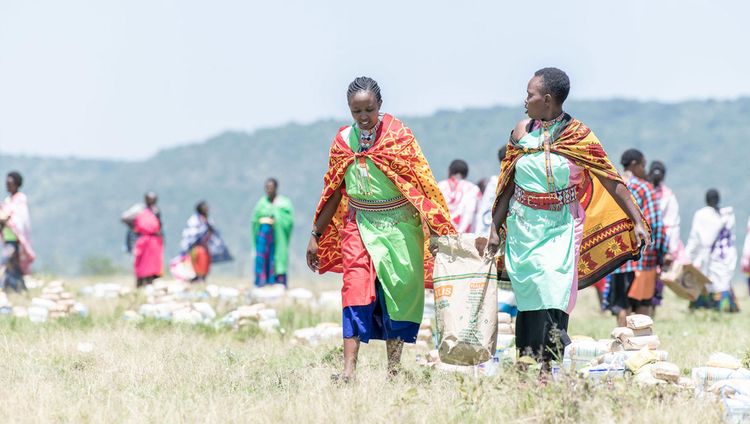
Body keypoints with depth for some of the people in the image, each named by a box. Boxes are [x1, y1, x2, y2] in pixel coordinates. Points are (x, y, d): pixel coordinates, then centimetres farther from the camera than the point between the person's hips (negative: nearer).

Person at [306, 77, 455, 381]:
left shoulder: (398, 134, -6)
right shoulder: (343, 140, 3)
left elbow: (420, 184, -8)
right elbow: (334, 192, 12)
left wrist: (435, 230, -14)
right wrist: (316, 236, 14)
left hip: (399, 227, -1)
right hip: (359, 227, 2)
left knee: (399, 291, 1)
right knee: (355, 291, -13)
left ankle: (393, 370, 11)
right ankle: (349, 371, -20)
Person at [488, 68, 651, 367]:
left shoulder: (578, 135, -5)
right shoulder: (522, 131, 5)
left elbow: (610, 180, -5)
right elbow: (507, 184, 12)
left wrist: (637, 221, -9)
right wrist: (495, 229, 13)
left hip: (560, 229, -3)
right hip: (523, 227, 3)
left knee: (552, 299, -14)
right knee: (529, 299, -1)